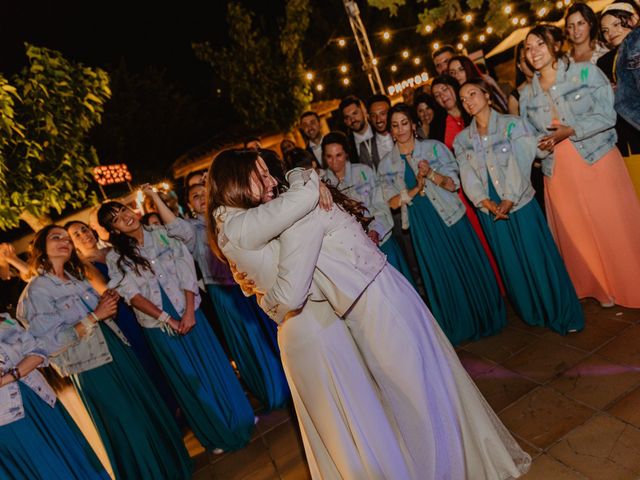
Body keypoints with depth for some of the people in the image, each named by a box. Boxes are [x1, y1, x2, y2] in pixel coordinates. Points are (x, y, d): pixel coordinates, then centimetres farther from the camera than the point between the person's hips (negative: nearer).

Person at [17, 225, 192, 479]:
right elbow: (52, 343, -21)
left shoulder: (75, 277, 10)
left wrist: (106, 302, -4)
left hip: (118, 353, 8)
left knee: (150, 411, 17)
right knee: (128, 427, 4)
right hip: (92, 369, -8)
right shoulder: (37, 290, -14)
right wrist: (95, 316, -22)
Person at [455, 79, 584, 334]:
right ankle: (533, 313, 29)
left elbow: (520, 166, -11)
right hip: (490, 211, 3)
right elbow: (468, 176, -3)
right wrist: (487, 202, -17)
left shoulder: (512, 124, -3)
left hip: (520, 204, -3)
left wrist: (509, 200, -18)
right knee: (511, 264, 12)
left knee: (539, 258, 1)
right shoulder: (462, 139, 5)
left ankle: (563, 314, 17)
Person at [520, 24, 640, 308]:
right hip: (558, 172, 4)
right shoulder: (527, 94, 9)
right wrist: (539, 145, -11)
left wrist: (570, 131, -20)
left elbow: (606, 116, -8)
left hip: (598, 161, -3)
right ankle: (604, 288, 29)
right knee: (577, 233, 10)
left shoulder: (586, 72, -2)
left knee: (614, 227, -1)